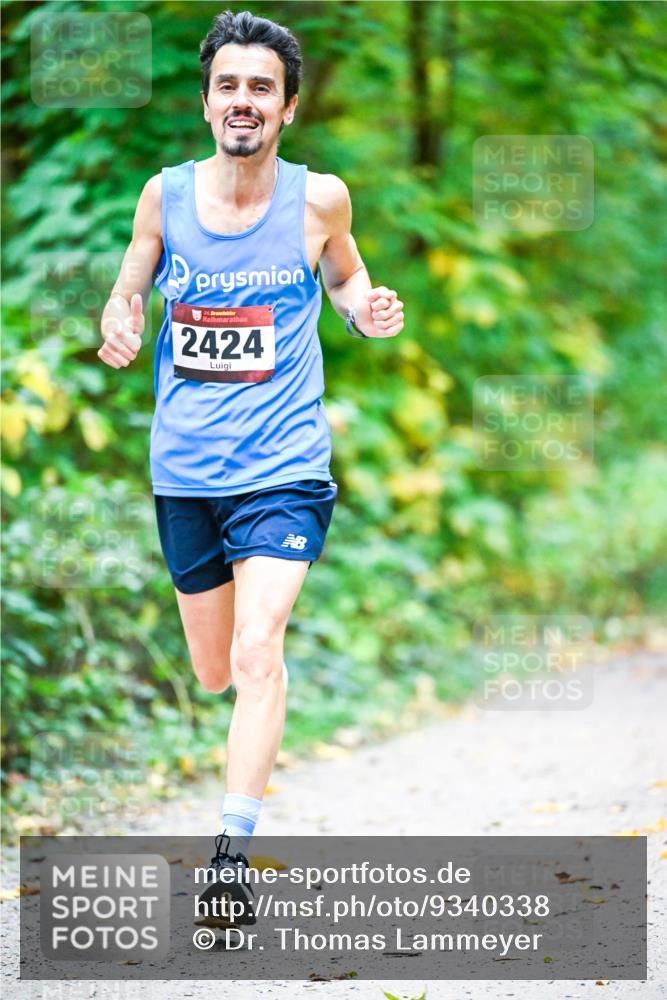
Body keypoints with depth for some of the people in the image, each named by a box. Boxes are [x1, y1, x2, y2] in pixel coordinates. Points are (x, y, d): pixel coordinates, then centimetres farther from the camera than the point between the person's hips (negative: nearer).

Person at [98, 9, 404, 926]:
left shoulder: (319, 197, -4)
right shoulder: (165, 195, -1)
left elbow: (345, 278, 14)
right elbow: (127, 293, 11)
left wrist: (367, 310, -8)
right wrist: (118, 330, -12)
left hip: (283, 469, -3)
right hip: (185, 470, 3)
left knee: (256, 655, -19)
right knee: (215, 671, 14)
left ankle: (234, 849, -14)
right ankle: (270, 673, 51)